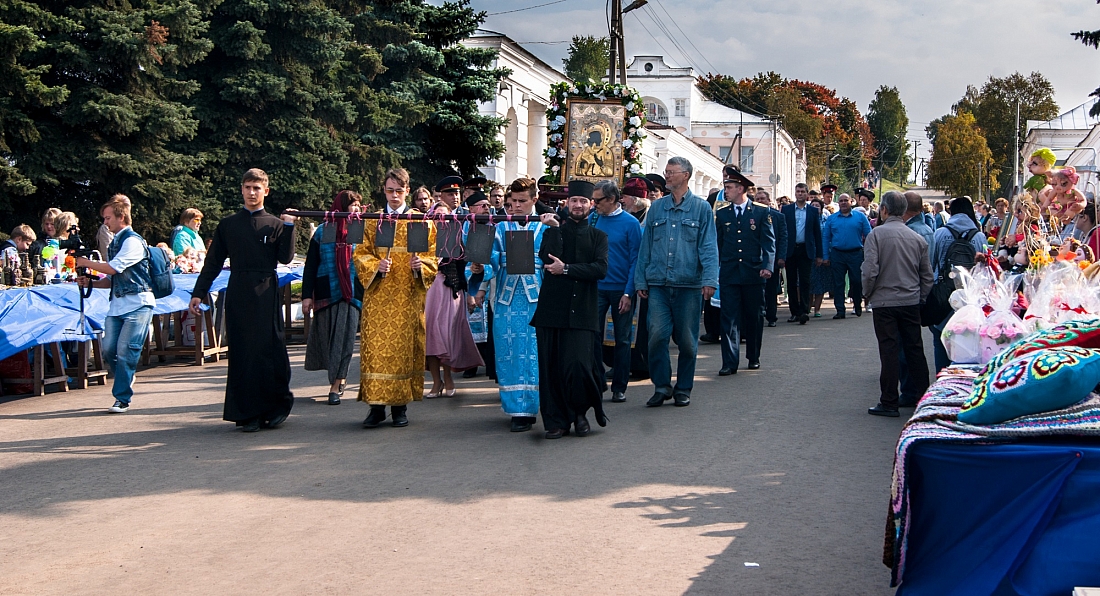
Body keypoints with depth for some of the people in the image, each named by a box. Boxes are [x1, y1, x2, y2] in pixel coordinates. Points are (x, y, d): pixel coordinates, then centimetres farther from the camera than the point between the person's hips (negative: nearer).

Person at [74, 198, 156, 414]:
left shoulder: (133, 241, -9)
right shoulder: (114, 243, 18)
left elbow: (113, 268, -18)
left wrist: (85, 262, -5)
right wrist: (91, 283, 5)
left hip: (137, 304, -8)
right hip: (117, 304, 8)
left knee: (125, 351, -11)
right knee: (108, 350, 1)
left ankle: (123, 399, -4)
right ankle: (126, 380, 24)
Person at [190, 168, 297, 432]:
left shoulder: (275, 224, 8)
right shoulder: (227, 225, 12)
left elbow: (285, 258, -4)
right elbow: (213, 262, 12)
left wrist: (289, 227, -9)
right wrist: (198, 293, 7)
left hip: (267, 294, -1)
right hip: (238, 295, 2)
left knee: (269, 349, -5)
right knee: (242, 353, 1)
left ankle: (277, 406, 11)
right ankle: (248, 414, 6)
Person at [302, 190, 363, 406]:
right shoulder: (322, 232, 5)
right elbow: (310, 266, 4)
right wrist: (307, 295, -2)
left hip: (351, 294, 0)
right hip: (326, 293, 0)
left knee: (344, 338, -6)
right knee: (326, 337, 4)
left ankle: (336, 386, -3)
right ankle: (339, 378, 24)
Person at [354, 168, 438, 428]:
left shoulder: (421, 222, 8)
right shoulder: (371, 221, 11)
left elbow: (432, 256, 7)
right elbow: (360, 254, 7)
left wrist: (421, 265, -15)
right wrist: (375, 266, -13)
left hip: (408, 297, 0)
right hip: (377, 296, 1)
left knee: (404, 347, -1)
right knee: (375, 347, -5)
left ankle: (400, 406, 7)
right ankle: (376, 406, -1)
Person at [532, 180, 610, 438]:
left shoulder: (597, 236, 12)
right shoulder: (553, 231, 13)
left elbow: (601, 269, -5)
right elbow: (546, 258, -6)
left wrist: (566, 268, -9)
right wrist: (555, 228, -4)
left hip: (582, 310, -1)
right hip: (552, 307, 1)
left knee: (578, 364, -12)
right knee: (550, 366, -1)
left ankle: (580, 412, 12)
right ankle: (556, 420, 10)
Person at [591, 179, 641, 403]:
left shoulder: (630, 223, -6)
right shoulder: (592, 219, 4)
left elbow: (635, 260, -7)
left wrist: (628, 293, -12)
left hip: (621, 289, -2)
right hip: (596, 288, 3)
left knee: (622, 340, 7)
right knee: (593, 336, 1)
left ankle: (619, 387, 15)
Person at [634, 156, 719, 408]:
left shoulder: (701, 208, 3)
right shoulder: (657, 207, 12)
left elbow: (708, 247, -3)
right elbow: (645, 246, 12)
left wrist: (709, 280, -14)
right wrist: (640, 281, 6)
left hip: (689, 286, -2)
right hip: (658, 285, 2)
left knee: (687, 340, 5)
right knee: (657, 335, -8)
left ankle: (683, 389, 18)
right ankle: (661, 386, 6)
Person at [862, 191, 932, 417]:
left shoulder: (877, 234, -10)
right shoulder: (918, 238, 4)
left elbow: (870, 270, -15)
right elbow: (927, 275, 9)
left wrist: (868, 293, 1)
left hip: (884, 301, -4)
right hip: (911, 302, 4)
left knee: (889, 350, -1)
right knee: (915, 349, 12)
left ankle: (889, 403, 3)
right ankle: (923, 397, 18)